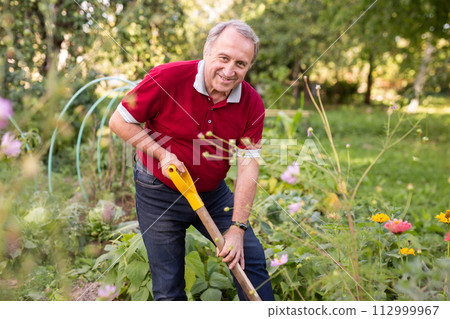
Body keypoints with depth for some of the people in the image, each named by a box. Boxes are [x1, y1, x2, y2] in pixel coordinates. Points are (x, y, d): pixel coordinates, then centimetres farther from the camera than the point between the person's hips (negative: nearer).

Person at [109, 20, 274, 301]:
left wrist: (237, 228, -18)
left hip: (213, 193, 3)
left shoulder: (252, 104, -12)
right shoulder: (167, 78, -21)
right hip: (160, 192, -3)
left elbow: (248, 168, -13)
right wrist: (162, 153, -23)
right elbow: (120, 121, -11)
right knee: (168, 287, 8)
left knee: (251, 258, 6)